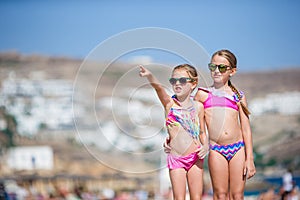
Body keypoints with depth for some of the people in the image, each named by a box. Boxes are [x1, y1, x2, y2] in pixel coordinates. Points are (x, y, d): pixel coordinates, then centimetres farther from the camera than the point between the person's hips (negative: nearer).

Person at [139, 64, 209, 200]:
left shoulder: (198, 106, 5)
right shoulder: (169, 103, -1)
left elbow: (202, 132, 13)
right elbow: (158, 88, -22)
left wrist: (205, 146, -8)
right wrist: (150, 76, -43)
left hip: (195, 157, 2)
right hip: (176, 158, -1)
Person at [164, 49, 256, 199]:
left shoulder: (238, 96, 10)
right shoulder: (203, 94, 8)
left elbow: (246, 128, 8)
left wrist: (249, 159, 3)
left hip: (238, 148, 1)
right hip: (216, 149, -1)